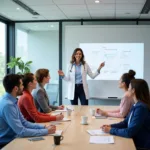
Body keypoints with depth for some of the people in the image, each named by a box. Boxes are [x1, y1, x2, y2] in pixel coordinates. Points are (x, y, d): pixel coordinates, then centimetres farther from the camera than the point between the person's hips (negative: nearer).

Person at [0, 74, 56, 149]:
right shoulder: (7, 105, -24)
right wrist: (46, 131, -17)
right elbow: (21, 131, -24)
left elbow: (23, 122, 9)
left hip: (12, 138, 8)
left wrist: (44, 127, -1)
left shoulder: (12, 101, 3)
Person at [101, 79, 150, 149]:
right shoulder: (136, 105, 5)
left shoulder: (141, 108, -23)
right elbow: (126, 122, 13)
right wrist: (111, 126, -2)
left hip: (142, 146, -8)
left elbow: (130, 132, -24)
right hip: (136, 142, 8)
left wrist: (111, 130, -14)